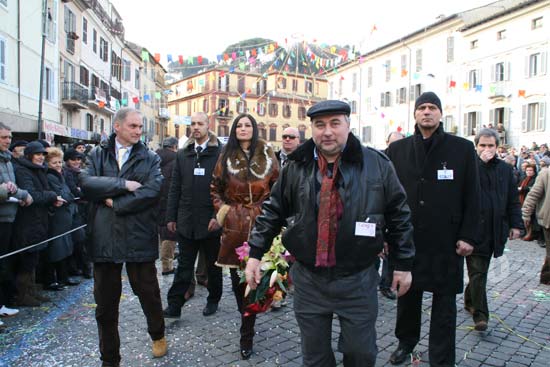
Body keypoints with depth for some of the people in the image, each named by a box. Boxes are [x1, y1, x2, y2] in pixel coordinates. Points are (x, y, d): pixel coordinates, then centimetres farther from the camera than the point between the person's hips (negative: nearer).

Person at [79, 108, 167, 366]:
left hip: (139, 238, -1)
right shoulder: (97, 155, 8)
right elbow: (86, 184, -9)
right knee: (105, 302, 12)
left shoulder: (150, 158, 3)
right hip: (103, 238, 2)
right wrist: (124, 184, -15)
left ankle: (158, 335, 42)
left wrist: (116, 203, -12)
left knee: (148, 292, 12)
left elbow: (153, 190, -13)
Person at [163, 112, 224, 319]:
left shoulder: (220, 153, -5)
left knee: (213, 265, 14)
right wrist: (171, 216, 5)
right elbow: (175, 188, 9)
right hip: (186, 221, 3)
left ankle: (213, 301, 30)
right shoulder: (183, 154, 9)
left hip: (211, 221, -3)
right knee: (184, 265, 11)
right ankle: (174, 305, 18)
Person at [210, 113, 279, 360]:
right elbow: (215, 188, 14)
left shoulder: (267, 155, 5)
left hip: (260, 223, -2)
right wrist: (222, 210, 3)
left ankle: (246, 335, 8)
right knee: (237, 277, 8)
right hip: (234, 225, 2)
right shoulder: (226, 156, 9)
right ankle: (247, 320, 31)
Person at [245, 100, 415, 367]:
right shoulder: (296, 167, -1)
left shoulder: (377, 165, -6)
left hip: (358, 281, -1)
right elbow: (272, 212, 6)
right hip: (308, 280, 2)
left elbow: (399, 216, 1)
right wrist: (255, 253, 3)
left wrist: (403, 264, 4)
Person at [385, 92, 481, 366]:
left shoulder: (463, 148, 1)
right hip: (406, 239, 2)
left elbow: (472, 197, 1)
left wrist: (468, 236, -4)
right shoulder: (397, 150, 4)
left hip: (446, 241, -1)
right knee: (407, 295, 15)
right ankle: (406, 343, 37)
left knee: (444, 301, 8)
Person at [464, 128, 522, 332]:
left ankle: (469, 300, 34)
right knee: (478, 272, -3)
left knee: (480, 270, 16)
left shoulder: (505, 169, 12)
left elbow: (513, 199, 14)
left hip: (496, 229, 5)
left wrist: (516, 224, 9)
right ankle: (480, 314, 2)